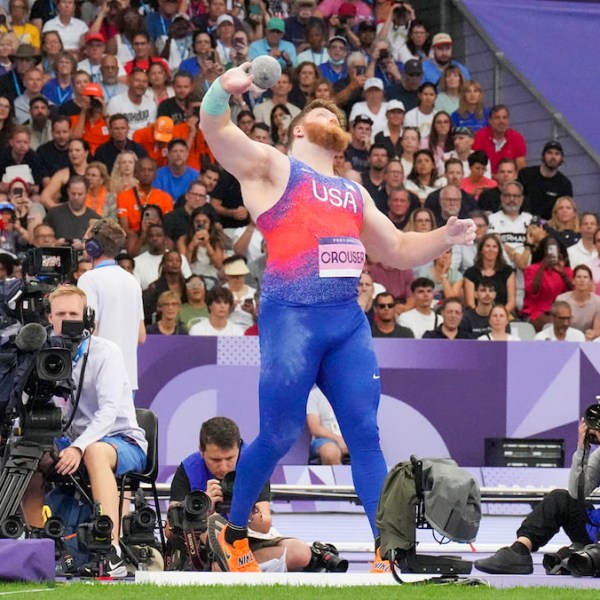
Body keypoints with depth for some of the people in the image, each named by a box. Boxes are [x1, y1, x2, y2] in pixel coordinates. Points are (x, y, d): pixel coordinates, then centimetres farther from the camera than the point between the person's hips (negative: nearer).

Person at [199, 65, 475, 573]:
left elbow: (399, 251, 29)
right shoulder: (273, 166, 8)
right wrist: (224, 89, -30)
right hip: (292, 315, -5)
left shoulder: (354, 193, 27)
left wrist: (446, 237, 10)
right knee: (279, 437, -1)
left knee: (365, 434, 0)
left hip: (349, 319, 5)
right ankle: (232, 532, 20)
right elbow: (215, 132, -8)